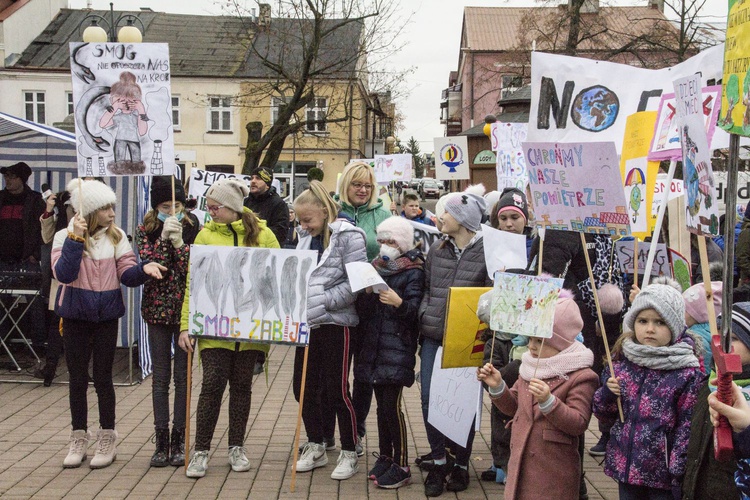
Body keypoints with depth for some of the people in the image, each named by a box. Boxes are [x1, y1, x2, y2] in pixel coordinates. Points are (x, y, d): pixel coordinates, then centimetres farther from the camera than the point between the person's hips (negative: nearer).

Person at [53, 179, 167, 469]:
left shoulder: (116, 237, 0)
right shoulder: (65, 237, -5)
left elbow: (127, 274, -6)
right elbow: (63, 274, -19)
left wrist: (144, 269, -26)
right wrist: (75, 239, -24)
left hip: (107, 315, 1)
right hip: (76, 315, 0)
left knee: (103, 378, 6)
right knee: (77, 379, 8)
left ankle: (107, 441, 17)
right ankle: (79, 439, 22)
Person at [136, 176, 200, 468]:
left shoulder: (194, 229, -1)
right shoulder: (145, 231, 2)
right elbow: (147, 266, -12)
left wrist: (179, 241, -19)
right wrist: (164, 238, -20)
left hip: (186, 309, -1)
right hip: (157, 309, 1)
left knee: (182, 376, 5)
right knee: (160, 377, 6)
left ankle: (179, 440, 14)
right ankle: (162, 441, 13)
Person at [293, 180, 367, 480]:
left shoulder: (348, 236, -10)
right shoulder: (306, 236, 10)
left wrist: (321, 303, -18)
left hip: (335, 322, -7)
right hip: (307, 323, 7)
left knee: (337, 391, 1)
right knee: (304, 388, 11)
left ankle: (349, 454, 18)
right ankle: (316, 448, 29)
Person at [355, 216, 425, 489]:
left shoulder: (414, 272, -4)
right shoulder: (377, 267, 13)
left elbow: (415, 311, -13)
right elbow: (363, 310, 10)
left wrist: (399, 303, -32)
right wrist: (366, 293, -10)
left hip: (398, 348, -6)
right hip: (374, 345, 6)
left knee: (391, 405, -7)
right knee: (381, 403, 12)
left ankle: (402, 465, 4)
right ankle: (385, 456, 25)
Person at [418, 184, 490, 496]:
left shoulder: (487, 252, -8)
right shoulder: (436, 250, 10)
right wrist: (424, 315, 5)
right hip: (433, 335, 5)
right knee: (429, 398, 5)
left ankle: (461, 464, 23)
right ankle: (438, 460, 21)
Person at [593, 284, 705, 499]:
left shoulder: (688, 373, -10)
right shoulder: (621, 363, 3)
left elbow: (688, 426, -10)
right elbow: (603, 413, 10)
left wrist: (679, 472, -13)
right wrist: (608, 393, -10)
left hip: (663, 474, -4)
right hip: (626, 467, 4)